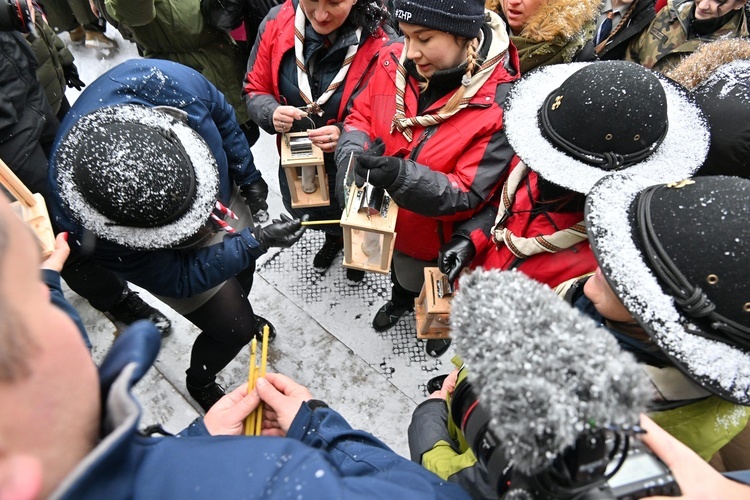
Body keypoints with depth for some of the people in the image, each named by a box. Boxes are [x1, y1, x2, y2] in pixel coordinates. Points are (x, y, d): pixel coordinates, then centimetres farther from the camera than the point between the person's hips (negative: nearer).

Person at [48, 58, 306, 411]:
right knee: (233, 330, 1)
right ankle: (200, 384, 37)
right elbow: (180, 279, -27)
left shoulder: (158, 81, -37)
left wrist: (248, 177, -3)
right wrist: (258, 241, -33)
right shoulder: (88, 229, -41)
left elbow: (221, 116, -13)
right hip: (180, 258, -4)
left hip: (225, 198, 5)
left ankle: (241, 315, 64)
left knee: (243, 272, 26)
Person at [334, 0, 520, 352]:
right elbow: (360, 116, -3)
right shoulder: (395, 61, -17)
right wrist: (354, 154, -26)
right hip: (385, 216, 5)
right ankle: (400, 300, 71)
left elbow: (469, 194, -28)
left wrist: (402, 177, -44)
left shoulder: (499, 104, -31)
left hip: (439, 236, -4)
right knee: (398, 268, 36)